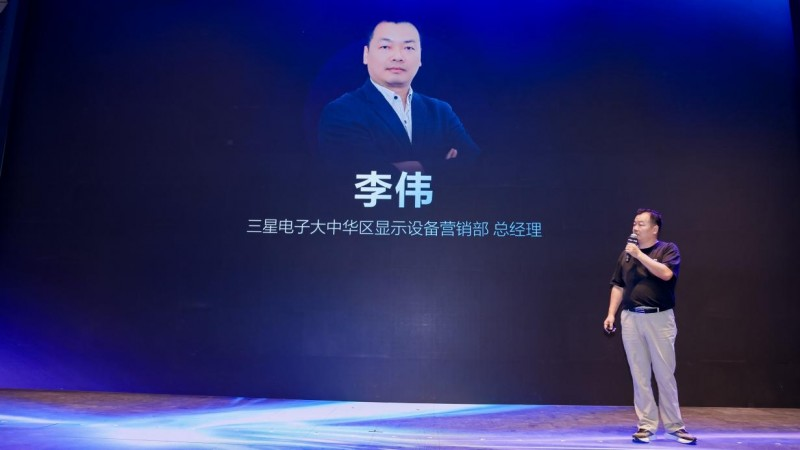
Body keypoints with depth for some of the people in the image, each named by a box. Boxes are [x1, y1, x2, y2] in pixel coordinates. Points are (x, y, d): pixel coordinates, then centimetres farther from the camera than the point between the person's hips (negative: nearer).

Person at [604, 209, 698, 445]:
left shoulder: (668, 249, 1)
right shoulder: (626, 254, 13)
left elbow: (665, 273, -19)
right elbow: (618, 286, 14)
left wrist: (640, 254, -14)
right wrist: (611, 314, 6)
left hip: (659, 318, -3)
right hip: (631, 319, 3)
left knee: (665, 375, 2)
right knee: (640, 376, 5)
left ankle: (674, 425, 15)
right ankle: (646, 425, 12)